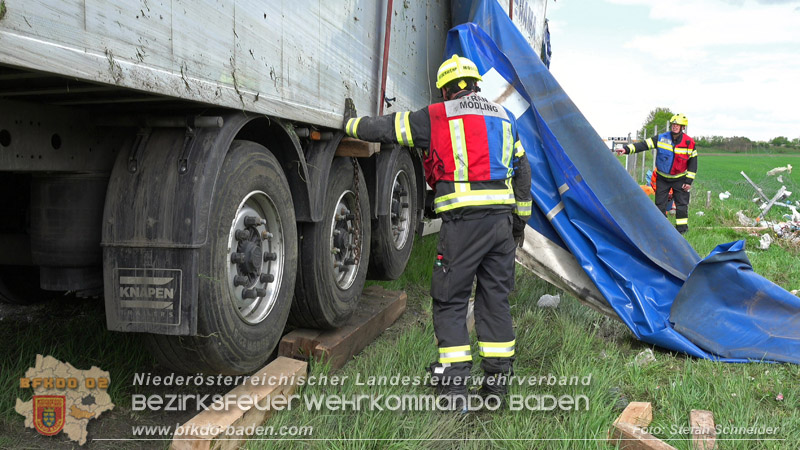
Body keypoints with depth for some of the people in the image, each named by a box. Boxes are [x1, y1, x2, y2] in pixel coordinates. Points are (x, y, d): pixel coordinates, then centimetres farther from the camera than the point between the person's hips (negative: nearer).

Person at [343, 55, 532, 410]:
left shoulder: (437, 117, 1)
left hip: (463, 221, -5)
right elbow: (522, 171, 21)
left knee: (450, 301, 4)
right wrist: (520, 219, 27)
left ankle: (454, 385, 5)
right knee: (495, 299, 13)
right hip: (502, 219, 6)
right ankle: (497, 382, 18)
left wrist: (348, 124, 24)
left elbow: (384, 129, 6)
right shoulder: (504, 117, 18)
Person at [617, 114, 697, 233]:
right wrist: (627, 149, -33)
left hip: (680, 179, -1)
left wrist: (689, 181, -5)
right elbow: (644, 145, -18)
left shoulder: (689, 143, -8)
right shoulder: (661, 138, -9)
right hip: (662, 178, 1)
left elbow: (693, 162, -1)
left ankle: (682, 227, 14)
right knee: (660, 204, 3)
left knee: (682, 203, 2)